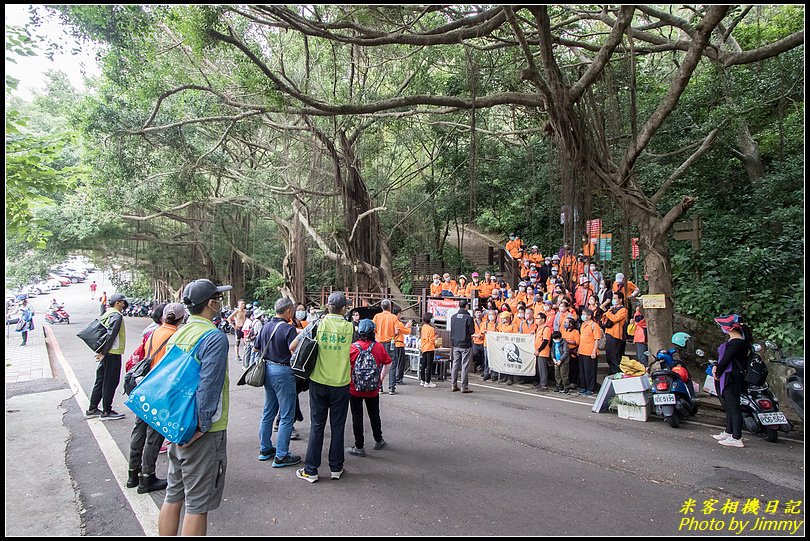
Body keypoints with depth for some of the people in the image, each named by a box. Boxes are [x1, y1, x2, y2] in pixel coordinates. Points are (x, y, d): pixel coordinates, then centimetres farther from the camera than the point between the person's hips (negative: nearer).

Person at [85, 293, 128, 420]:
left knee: (100, 381, 16)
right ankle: (106, 412, 6)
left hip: (105, 354, 9)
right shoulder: (117, 316, -15)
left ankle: (92, 409, 25)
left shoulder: (106, 314, 14)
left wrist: (101, 351, 13)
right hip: (113, 354, -9)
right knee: (110, 383, -1)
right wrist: (103, 352, -17)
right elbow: (110, 335, -22)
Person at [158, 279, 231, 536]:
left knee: (173, 496, 19)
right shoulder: (215, 337, -19)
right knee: (197, 504, 3)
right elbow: (208, 386, -25)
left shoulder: (177, 334, 8)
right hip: (201, 432, -8)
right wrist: (202, 426, -18)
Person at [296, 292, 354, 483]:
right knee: (337, 426, 11)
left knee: (317, 426, 8)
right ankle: (336, 468, 20)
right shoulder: (348, 327, -6)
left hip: (319, 382, 0)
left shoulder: (319, 324, -7)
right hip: (341, 383, 0)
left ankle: (311, 470, 12)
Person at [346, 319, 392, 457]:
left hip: (355, 389, -2)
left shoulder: (352, 347, -13)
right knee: (374, 415, 19)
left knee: (357, 417, 7)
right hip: (373, 389, 2)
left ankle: (359, 447, 11)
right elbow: (388, 363, 2)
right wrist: (381, 378, 15)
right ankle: (378, 441, 33)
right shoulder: (379, 347, -7)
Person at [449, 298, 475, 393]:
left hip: (456, 344, 5)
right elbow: (472, 331, -10)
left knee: (455, 365, 12)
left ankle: (454, 386, 17)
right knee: (465, 366, 0)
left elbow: (451, 329, 8)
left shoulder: (454, 317, 1)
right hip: (466, 344, -5)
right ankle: (464, 387, 3)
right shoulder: (468, 317, -14)